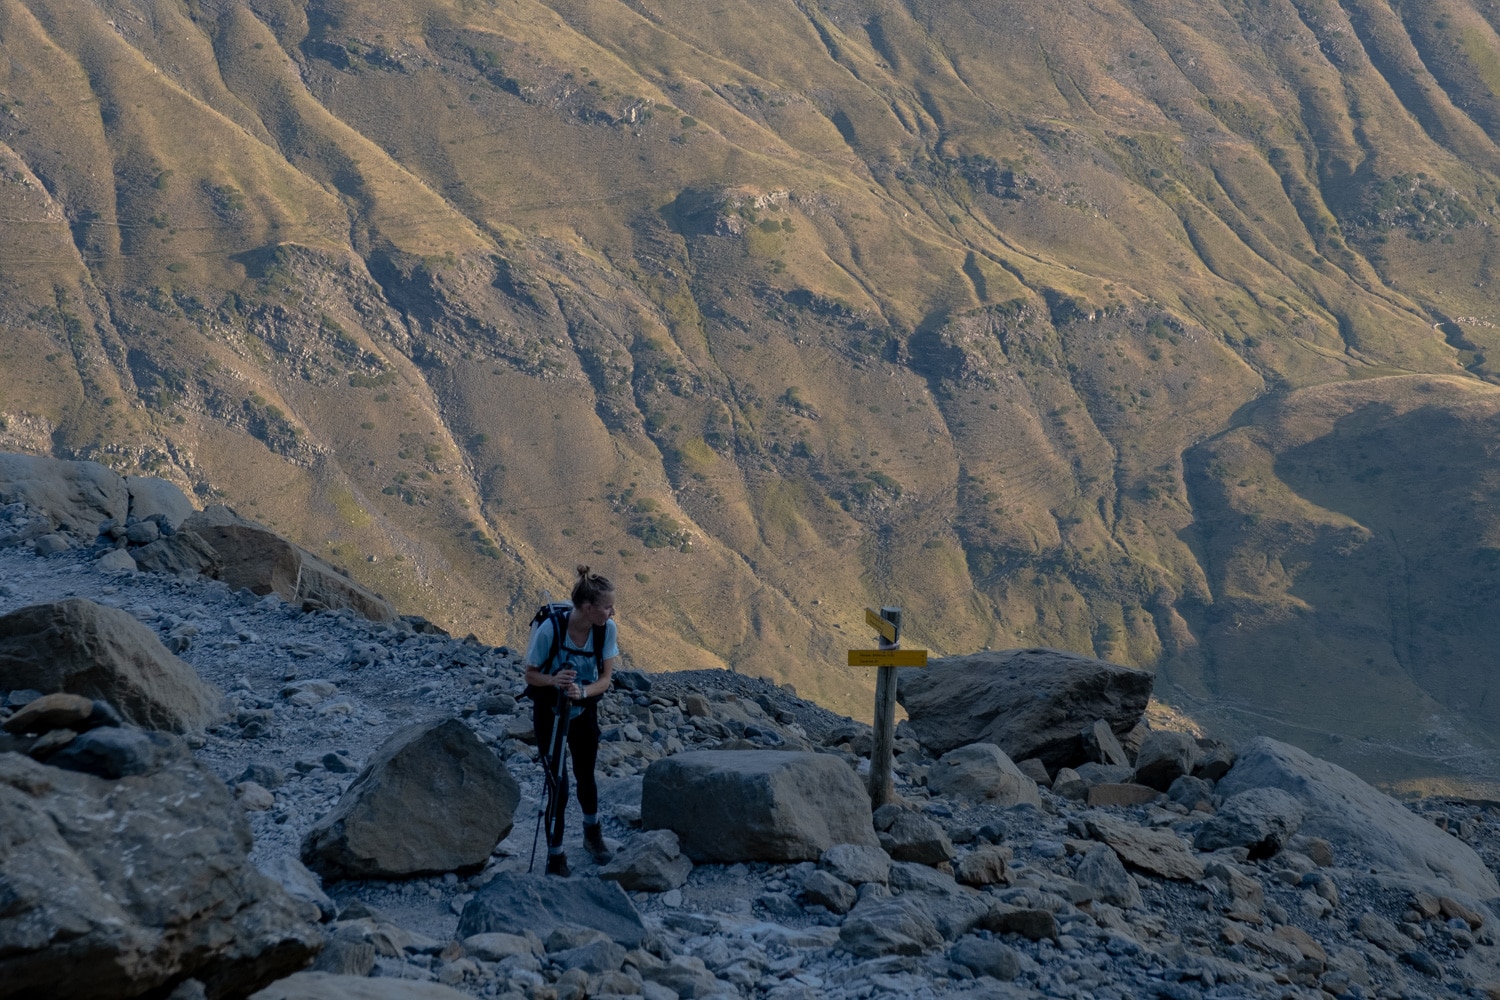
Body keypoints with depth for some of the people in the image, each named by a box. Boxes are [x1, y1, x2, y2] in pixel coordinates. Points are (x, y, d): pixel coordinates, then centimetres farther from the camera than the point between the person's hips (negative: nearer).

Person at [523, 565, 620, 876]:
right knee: (558, 784, -6)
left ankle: (593, 833, 45)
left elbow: (605, 679, -13)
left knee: (585, 775, 19)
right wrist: (553, 680, -38)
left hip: (584, 710, 3)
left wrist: (583, 691, -33)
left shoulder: (607, 629, -20)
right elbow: (530, 675, -18)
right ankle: (555, 856, 9)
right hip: (549, 712, -3)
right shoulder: (550, 630, -31)